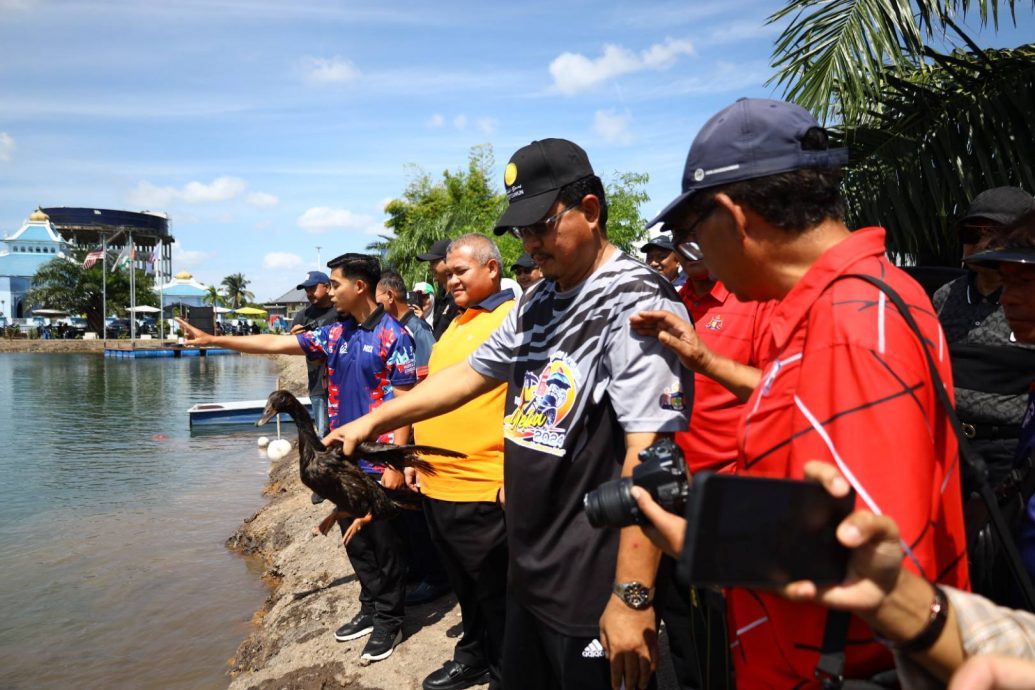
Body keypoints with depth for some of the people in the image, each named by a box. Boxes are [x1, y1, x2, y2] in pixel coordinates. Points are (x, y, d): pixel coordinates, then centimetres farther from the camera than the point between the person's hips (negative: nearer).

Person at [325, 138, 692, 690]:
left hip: (595, 593, -8)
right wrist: (373, 421, 19)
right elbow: (469, 374, 20)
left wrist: (633, 597, -25)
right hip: (528, 572, 8)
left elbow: (650, 456, -24)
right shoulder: (537, 304, 10)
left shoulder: (637, 305, -18)